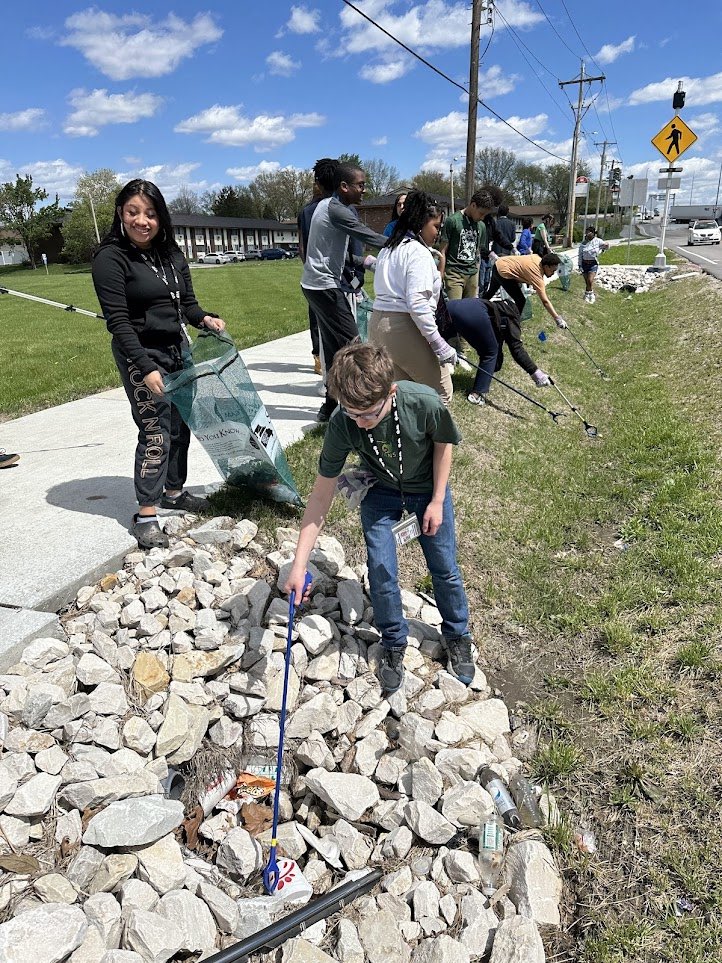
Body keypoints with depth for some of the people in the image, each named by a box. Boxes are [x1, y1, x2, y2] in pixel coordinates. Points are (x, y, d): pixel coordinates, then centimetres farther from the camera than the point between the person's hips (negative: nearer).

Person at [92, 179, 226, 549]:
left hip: (177, 349, 7)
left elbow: (186, 304, 11)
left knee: (180, 423, 12)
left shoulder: (171, 253, 7)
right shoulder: (111, 257, -12)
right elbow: (117, 320, -17)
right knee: (155, 431, -8)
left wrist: (205, 319, -11)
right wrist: (145, 368, -24)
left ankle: (173, 490, 30)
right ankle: (146, 514, 1)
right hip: (140, 355, -7)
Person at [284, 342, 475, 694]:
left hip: (428, 487, 0)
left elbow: (443, 444, -12)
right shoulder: (341, 424, -31)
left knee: (445, 568, 7)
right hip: (381, 492, 1)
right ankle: (394, 642, 21)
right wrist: (299, 563, -26)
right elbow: (322, 493, -24)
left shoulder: (424, 403, -36)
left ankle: (458, 636, 34)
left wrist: (437, 501, -11)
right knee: (381, 572, -6)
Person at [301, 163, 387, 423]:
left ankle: (332, 405, 18)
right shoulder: (336, 210, -16)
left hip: (315, 283, 10)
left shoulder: (326, 205, 15)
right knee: (351, 343, -9)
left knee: (334, 344, 12)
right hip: (325, 286, -10)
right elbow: (371, 237, -20)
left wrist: (365, 261, 11)